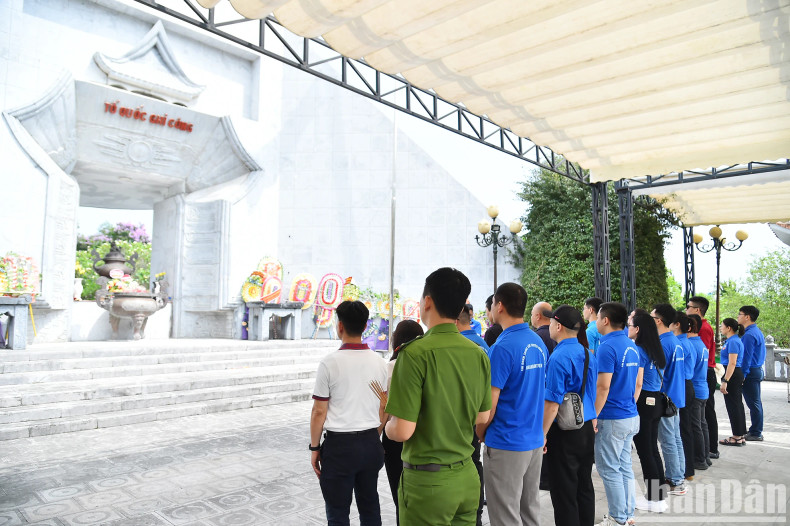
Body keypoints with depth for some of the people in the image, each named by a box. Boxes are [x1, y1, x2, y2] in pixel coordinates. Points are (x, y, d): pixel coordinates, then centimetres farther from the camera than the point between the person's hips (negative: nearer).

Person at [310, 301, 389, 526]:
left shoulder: (330, 362, -13)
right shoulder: (379, 362, 0)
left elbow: (319, 411, -10)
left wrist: (315, 448, 1)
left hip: (339, 445, -4)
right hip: (371, 442, 5)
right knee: (370, 507, 17)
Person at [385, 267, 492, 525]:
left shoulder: (416, 353, -21)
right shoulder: (478, 354, -2)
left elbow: (402, 431, -21)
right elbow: (481, 418, 8)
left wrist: (388, 425, 0)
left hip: (428, 483, -5)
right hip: (467, 476, 6)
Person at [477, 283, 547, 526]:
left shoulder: (503, 347, -20)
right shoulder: (538, 343, 6)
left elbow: (489, 404, -18)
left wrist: (480, 434, -1)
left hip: (506, 444, -8)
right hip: (535, 441, 8)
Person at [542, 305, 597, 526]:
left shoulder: (558, 358, -20)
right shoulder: (588, 354, 5)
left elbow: (552, 403, -22)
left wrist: (542, 434, -14)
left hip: (564, 433, -8)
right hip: (587, 430, 8)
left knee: (564, 493, 4)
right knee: (585, 487, 20)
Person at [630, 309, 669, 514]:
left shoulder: (637, 351, -16)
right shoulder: (656, 349, 10)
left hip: (643, 403, -9)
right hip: (656, 401, 9)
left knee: (644, 452, 1)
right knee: (652, 449, 16)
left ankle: (654, 500, 9)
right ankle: (659, 495, 24)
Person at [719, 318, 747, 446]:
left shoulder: (733, 341, -16)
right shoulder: (732, 340, 15)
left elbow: (732, 363, -22)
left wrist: (725, 381, -23)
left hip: (733, 375, -10)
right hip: (737, 375, 10)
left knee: (733, 406, -3)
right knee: (737, 405, 14)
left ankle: (737, 437, 3)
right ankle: (740, 436, 22)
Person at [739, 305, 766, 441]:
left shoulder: (749, 335, -19)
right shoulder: (757, 331, 13)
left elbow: (747, 356, -19)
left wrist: (743, 375, -15)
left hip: (751, 372, -10)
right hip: (758, 370, 10)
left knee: (753, 403, -3)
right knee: (756, 403, 16)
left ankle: (756, 433, 4)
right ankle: (756, 430, 25)